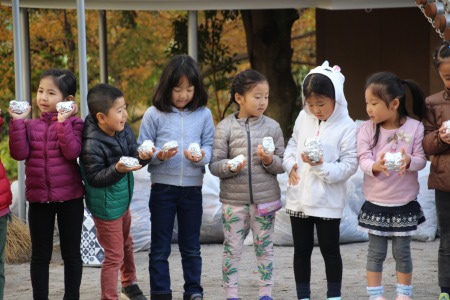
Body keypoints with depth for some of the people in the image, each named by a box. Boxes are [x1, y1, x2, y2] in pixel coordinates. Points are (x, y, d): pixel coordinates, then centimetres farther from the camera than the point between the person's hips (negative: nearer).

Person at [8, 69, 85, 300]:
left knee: (71, 253, 7)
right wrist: (17, 122, -13)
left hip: (69, 198, -3)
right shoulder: (30, 125, 5)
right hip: (38, 198, 3)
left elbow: (72, 152, -20)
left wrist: (63, 122, -23)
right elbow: (19, 153, -9)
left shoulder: (73, 123, -4)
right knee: (40, 255, 9)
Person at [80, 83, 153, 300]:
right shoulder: (92, 145, -28)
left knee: (126, 243, 28)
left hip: (123, 200, 8)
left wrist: (142, 157, -21)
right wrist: (117, 169, -38)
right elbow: (94, 178, -26)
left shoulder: (124, 131, -8)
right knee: (115, 255, 1)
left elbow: (132, 154, 1)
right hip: (106, 207, -8)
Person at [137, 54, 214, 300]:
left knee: (191, 246, 13)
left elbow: (210, 146, 2)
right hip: (162, 187, -1)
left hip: (193, 188, 1)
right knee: (160, 247, 6)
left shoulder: (204, 114, 0)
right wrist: (158, 155, -22)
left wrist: (201, 157, -19)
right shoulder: (154, 114, -5)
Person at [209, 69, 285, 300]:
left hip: (265, 200, 1)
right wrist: (230, 167, -24)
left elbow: (282, 165, 1)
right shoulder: (225, 127, -5)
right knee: (232, 249, 6)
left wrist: (270, 160, -19)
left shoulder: (272, 127, -1)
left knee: (264, 248, 10)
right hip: (233, 200, -1)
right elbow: (214, 165, -5)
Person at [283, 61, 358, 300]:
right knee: (301, 250, 12)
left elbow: (349, 165, -13)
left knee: (330, 250, 6)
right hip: (299, 197, 5)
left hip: (327, 201, -5)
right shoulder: (303, 118, 4)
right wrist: (290, 164, -5)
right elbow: (292, 144, 14)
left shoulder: (346, 127, -12)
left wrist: (322, 166, -26)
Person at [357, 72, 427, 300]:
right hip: (376, 202, 0)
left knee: (402, 251, 10)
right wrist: (375, 166, -35)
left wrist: (409, 161, -31)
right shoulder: (366, 129, -7)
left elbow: (422, 160, -9)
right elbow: (363, 160, -13)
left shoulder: (414, 128, -9)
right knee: (376, 252, 7)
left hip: (405, 202, 0)